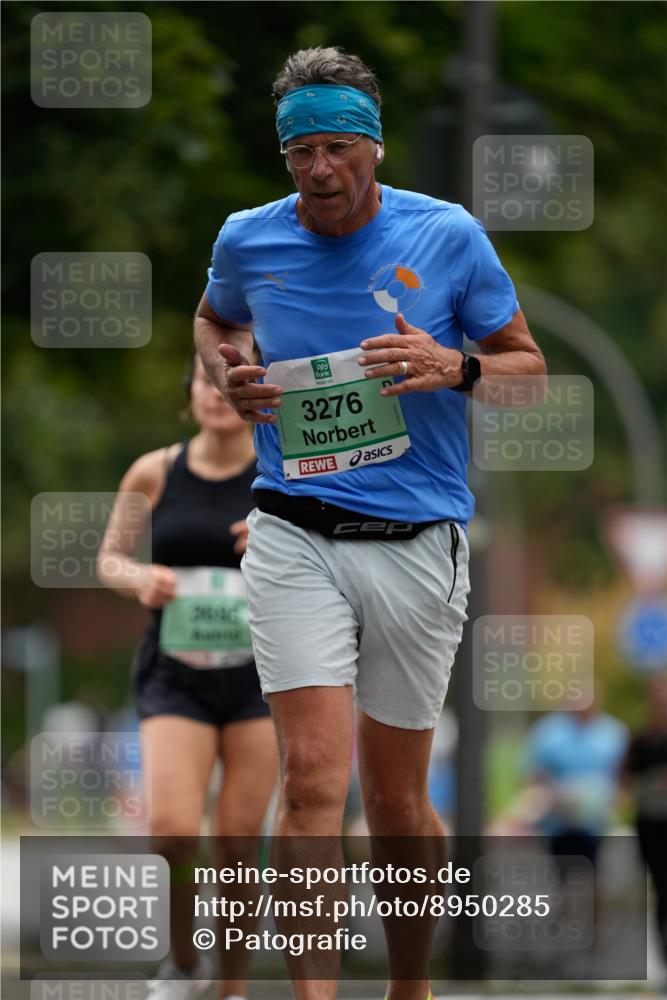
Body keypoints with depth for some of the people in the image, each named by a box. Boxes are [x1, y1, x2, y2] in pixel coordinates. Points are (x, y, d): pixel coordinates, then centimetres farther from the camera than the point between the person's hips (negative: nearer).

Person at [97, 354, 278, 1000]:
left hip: (258, 678, 0)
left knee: (237, 842, -3)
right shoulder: (154, 473, 2)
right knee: (173, 830, -17)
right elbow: (109, 558, 13)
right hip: (175, 677, 0)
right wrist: (139, 579, -9)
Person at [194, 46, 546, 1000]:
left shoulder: (448, 235, -2)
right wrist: (228, 375, 4)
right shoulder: (248, 241, 3)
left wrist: (456, 369, -14)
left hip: (417, 544, 0)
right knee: (313, 778, -16)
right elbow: (213, 319, 26)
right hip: (294, 539, 0)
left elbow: (528, 364, 7)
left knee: (397, 797, 9)